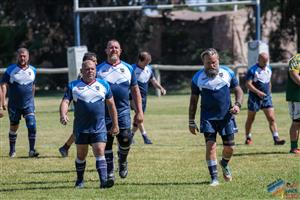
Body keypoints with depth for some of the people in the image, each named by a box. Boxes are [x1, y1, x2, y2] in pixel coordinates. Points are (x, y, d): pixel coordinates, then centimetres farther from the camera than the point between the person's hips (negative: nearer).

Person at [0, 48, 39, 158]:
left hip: (28, 104, 1)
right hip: (14, 105, -1)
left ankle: (32, 150, -9)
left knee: (32, 126, -15)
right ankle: (12, 150, 27)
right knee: (13, 127, 10)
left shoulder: (32, 70, 5)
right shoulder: (11, 69, -5)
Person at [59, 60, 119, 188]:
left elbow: (111, 105, 12)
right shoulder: (73, 86, 5)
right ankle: (80, 180, 26)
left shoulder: (103, 85, 8)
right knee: (81, 155, 9)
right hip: (81, 128, 0)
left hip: (99, 128, 0)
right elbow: (65, 102, -4)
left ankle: (103, 181, -19)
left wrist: (115, 125, 10)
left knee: (100, 152, -13)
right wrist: (63, 115, -25)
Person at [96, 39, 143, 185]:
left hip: (123, 112, 1)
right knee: (106, 143, 0)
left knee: (125, 139, -11)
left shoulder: (127, 68, 10)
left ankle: (122, 161, 20)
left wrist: (139, 111, 6)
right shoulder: (99, 69, 5)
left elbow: (135, 91, 12)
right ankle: (109, 172, 10)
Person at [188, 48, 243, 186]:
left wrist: (237, 104, -9)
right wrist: (191, 122, 5)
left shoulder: (228, 73, 1)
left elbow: (238, 90, 11)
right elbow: (193, 100, 6)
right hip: (208, 118, -1)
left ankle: (224, 164, 37)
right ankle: (214, 178, -8)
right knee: (210, 145, -13)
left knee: (230, 147, 3)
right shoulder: (197, 78, -1)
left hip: (226, 116, 1)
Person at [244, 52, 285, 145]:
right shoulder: (252, 70, -10)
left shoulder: (269, 69, 10)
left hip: (266, 97, 5)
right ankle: (248, 138, 22)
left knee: (272, 118, -7)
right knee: (250, 119, 8)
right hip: (254, 98, -5)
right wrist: (258, 92, -26)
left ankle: (276, 139, -13)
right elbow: (248, 84, -16)